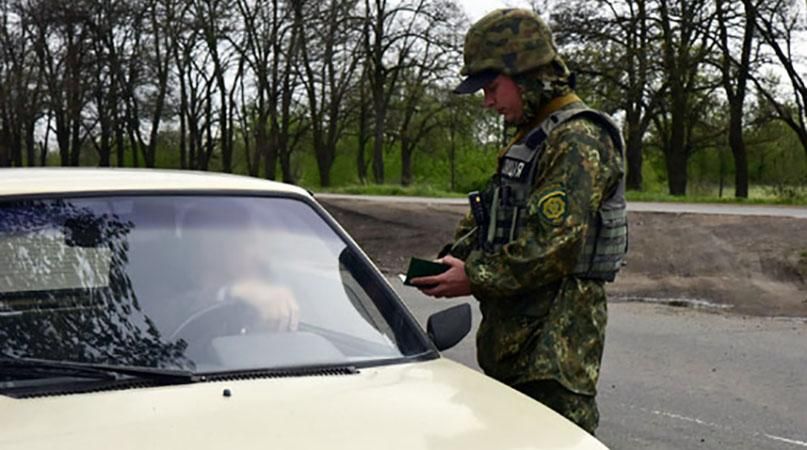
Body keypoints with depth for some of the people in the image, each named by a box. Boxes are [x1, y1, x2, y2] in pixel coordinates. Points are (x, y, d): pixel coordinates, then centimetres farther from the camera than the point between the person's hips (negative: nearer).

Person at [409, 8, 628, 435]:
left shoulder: (578, 140, -16)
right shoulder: (529, 138, 18)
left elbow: (552, 245, -24)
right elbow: (485, 216, 22)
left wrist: (474, 278, -18)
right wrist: (451, 259, 5)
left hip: (556, 338, -10)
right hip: (513, 329, 10)